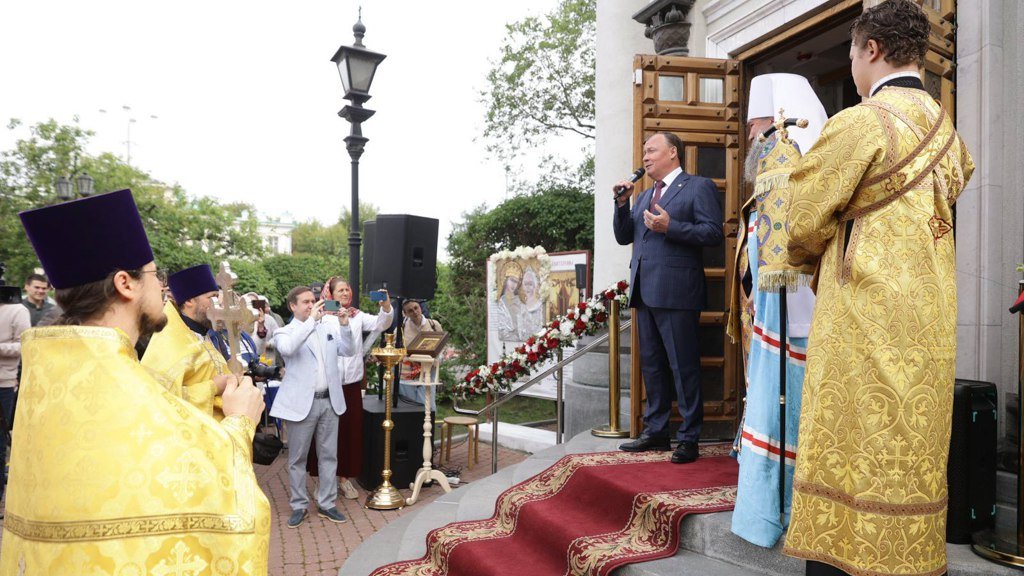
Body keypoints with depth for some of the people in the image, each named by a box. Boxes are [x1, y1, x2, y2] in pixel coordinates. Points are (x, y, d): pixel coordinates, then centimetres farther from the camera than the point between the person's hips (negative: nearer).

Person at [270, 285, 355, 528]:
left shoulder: (328, 328, 9)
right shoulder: (284, 332, -4)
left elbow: (348, 351, 6)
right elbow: (287, 348, -27)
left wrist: (344, 325, -9)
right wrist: (311, 320, -25)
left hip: (329, 400, 4)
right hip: (302, 403, -4)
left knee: (329, 455, 10)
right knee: (297, 458, 8)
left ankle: (326, 504, 22)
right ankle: (299, 506, 22)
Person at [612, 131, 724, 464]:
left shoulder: (699, 187, 1)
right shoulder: (645, 196, 23)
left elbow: (714, 233, -9)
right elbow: (623, 237, 18)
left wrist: (670, 227, -18)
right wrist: (622, 203, 4)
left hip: (676, 292, -8)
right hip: (645, 292, 8)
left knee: (683, 366, -2)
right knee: (651, 364, 13)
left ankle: (689, 438, 8)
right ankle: (655, 431, 24)